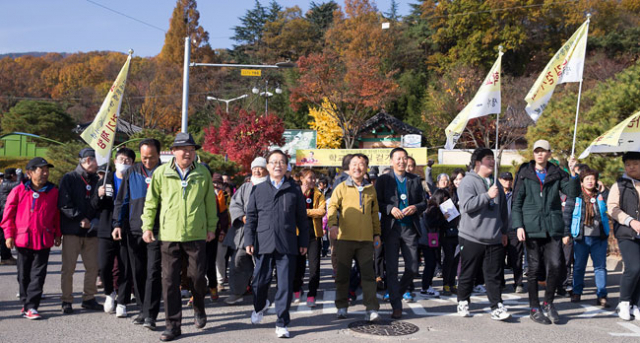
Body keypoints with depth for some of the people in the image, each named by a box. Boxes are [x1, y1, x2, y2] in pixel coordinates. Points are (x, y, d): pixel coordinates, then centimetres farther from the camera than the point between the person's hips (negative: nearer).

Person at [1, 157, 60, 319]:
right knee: (24, 275, 11)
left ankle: (31, 306, 0)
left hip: (44, 240, 0)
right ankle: (25, 303, 25)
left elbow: (57, 214, 10)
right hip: (23, 239, 0)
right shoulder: (19, 191, -2)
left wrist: (57, 234, 10)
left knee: (38, 274, -2)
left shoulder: (53, 192, 2)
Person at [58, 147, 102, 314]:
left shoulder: (96, 180, 13)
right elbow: (64, 204, -10)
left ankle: (89, 298, 17)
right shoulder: (69, 178, -2)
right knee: (68, 268, 0)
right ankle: (67, 301, 9)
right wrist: (80, 219, -14)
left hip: (91, 231, 5)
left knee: (93, 267, 6)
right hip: (72, 231, -5)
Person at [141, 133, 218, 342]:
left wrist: (211, 227, 10)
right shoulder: (161, 173, 2)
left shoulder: (203, 173, 4)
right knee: (170, 280, 2)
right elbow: (151, 202, 7)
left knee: (198, 276, 4)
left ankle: (199, 308, 35)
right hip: (168, 234, 0)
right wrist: (147, 227, 4)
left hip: (196, 234, 0)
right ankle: (173, 324, 12)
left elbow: (210, 202, 10)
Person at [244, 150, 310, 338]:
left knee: (285, 285, -1)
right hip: (264, 243, 1)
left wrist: (303, 241, 7)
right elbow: (251, 217, 9)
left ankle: (282, 323, 10)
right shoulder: (258, 190, 10)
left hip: (287, 245, -1)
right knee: (260, 281, 6)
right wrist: (249, 241, 2)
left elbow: (301, 218, 10)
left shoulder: (294, 190, 8)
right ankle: (259, 306, 38)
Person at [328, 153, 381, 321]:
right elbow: (333, 206, -4)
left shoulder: (370, 189, 13)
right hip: (345, 238, -2)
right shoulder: (342, 187, 4)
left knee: (368, 274, -3)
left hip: (366, 238, 2)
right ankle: (342, 307, 20)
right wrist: (332, 224, -21)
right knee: (342, 274, 7)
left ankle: (371, 309, 0)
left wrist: (377, 233, 16)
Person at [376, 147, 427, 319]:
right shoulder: (383, 180, 5)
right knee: (392, 269, -2)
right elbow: (377, 203, 1)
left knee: (412, 268, 3)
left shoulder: (415, 180, 12)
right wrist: (390, 209, -15)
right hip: (391, 228, -2)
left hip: (410, 228, 2)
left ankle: (402, 290, 32)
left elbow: (424, 203, 13)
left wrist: (415, 207, -8)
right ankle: (396, 306, 4)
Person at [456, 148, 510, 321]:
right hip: (471, 237, -5)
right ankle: (463, 302, 22)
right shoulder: (468, 182, -5)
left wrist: (504, 231, 23)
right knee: (467, 274, 6)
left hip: (494, 238, 5)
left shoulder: (496, 185, 16)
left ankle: (496, 307, 7)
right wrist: (487, 195, -21)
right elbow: (467, 205, -19)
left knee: (494, 275, 4)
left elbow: (503, 210, 24)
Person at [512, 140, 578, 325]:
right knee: (535, 268, 3)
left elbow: (572, 193, -3)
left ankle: (548, 303, 14)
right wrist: (518, 226, -6)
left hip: (553, 227, 1)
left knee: (556, 265, -8)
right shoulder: (525, 174, 5)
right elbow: (517, 202, 3)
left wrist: (573, 173, -16)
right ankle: (534, 308, 15)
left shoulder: (557, 174, 9)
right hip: (532, 227, -1)